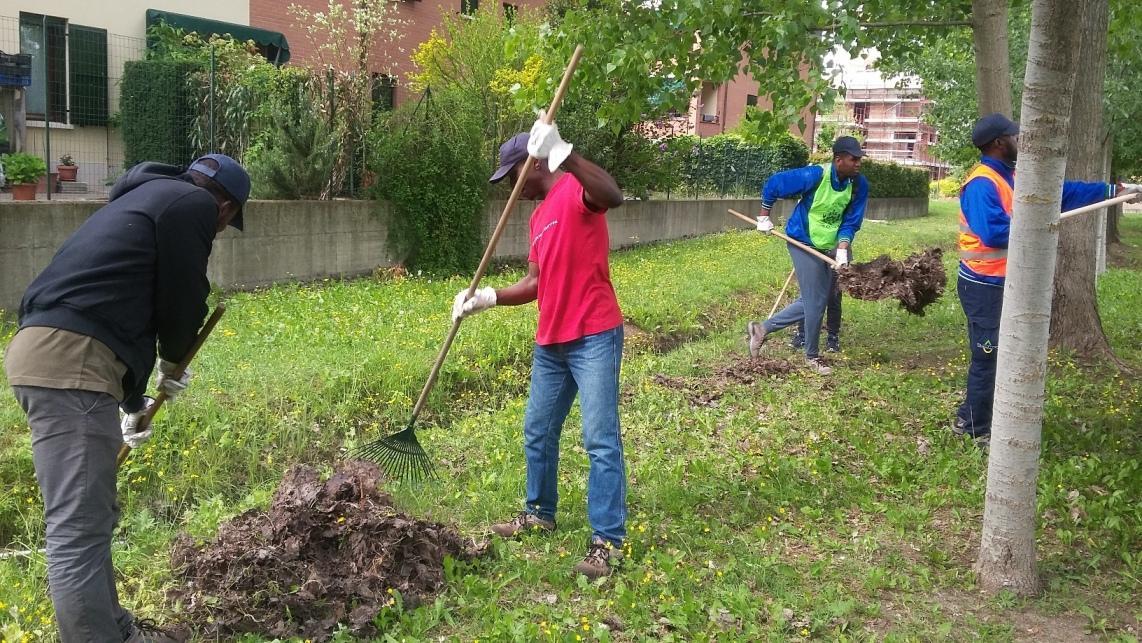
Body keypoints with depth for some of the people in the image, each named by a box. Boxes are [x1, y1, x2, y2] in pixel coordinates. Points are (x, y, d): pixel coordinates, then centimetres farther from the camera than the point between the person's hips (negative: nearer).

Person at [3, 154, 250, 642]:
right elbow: (180, 301, 0)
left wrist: (134, 402, 42)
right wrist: (172, 363, 22)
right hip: (70, 362, -10)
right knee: (78, 529, -10)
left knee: (90, 517, 20)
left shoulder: (148, 198, 30)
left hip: (45, 351, 10)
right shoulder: (193, 204, 0)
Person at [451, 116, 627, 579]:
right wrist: (487, 297, 5)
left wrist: (563, 154, -44)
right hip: (551, 342, 10)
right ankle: (540, 514, 35)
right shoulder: (539, 217, 17)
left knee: (601, 439, -8)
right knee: (538, 432, 18)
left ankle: (608, 541, -4)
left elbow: (613, 196, -34)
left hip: (595, 337, -10)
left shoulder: (576, 190, -9)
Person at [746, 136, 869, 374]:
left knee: (810, 302, 11)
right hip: (804, 244, -6)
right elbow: (773, 184, -14)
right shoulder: (814, 176, -24)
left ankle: (762, 329, 23)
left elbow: (850, 222, -3)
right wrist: (764, 218, -6)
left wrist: (842, 250, -18)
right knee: (815, 302, -3)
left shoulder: (859, 185, -9)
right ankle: (812, 357, 16)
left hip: (830, 246, 6)